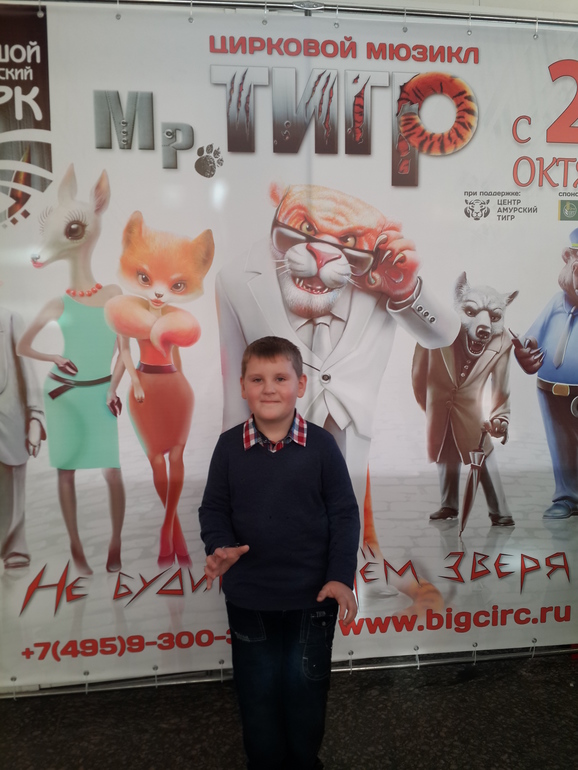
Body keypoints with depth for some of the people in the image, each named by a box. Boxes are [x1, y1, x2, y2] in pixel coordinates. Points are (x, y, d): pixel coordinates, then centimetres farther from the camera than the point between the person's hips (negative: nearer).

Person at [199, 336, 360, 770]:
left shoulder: (321, 444, -11)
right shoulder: (229, 445, -7)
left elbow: (344, 515, -6)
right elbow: (214, 509, -1)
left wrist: (341, 576, -12)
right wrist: (219, 547, -19)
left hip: (312, 595, 0)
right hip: (248, 598, 1)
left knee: (306, 687, 19)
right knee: (257, 691, 18)